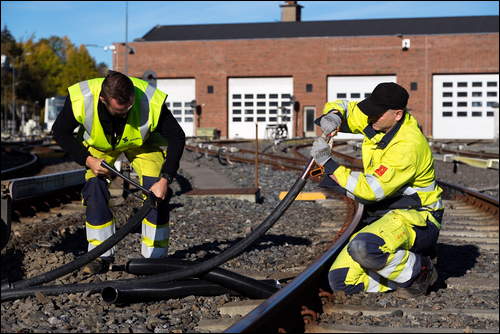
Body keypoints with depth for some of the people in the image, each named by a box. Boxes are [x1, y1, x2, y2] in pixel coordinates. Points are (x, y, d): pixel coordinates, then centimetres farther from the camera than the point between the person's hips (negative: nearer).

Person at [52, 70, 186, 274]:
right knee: (94, 190, -15)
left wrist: (165, 179, -32)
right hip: (98, 143, 1)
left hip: (142, 142, -1)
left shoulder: (151, 103, -39)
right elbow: (60, 132, -16)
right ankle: (101, 256, 0)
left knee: (156, 193, -17)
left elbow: (177, 138, -25)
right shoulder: (80, 100, -37)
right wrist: (87, 160, -27)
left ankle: (156, 258, -4)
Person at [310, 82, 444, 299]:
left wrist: (328, 164, -26)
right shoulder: (377, 122, 0)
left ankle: (419, 271, -11)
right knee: (340, 281, -5)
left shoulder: (408, 146, -25)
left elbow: (370, 189, -30)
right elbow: (342, 108, 15)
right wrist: (333, 116, -11)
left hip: (415, 218, -8)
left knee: (363, 248, -39)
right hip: (382, 217, 8)